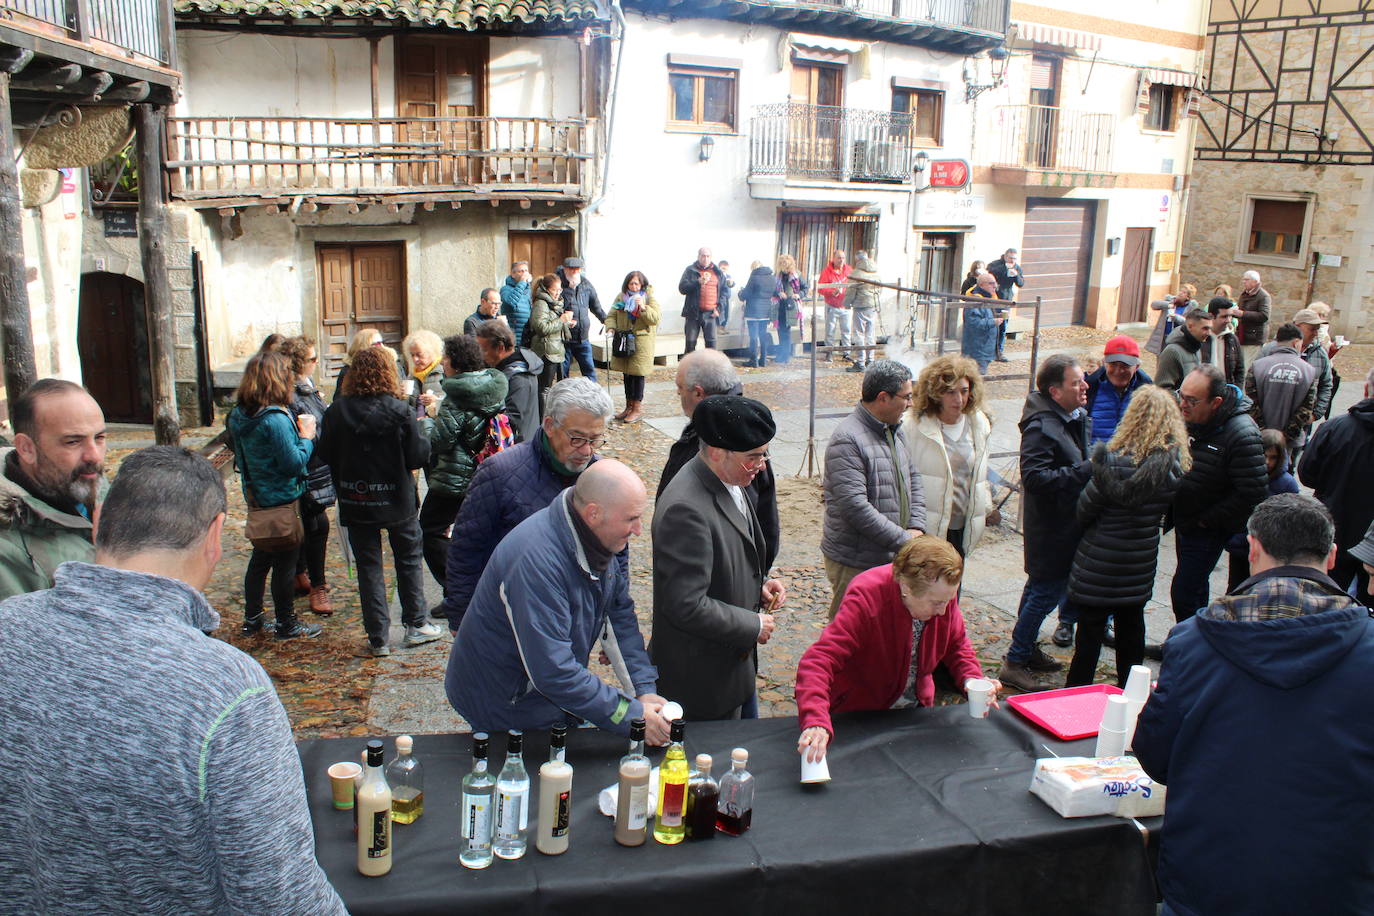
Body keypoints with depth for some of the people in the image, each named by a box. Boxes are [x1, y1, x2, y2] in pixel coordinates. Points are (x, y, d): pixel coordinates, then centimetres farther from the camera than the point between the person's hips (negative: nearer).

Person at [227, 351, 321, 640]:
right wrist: (306, 437, -11)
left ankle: (252, 619, 30)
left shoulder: (238, 416, 1)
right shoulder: (276, 419, -25)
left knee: (260, 559, 20)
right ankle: (286, 624, 18)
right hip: (283, 500, -8)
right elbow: (294, 464, -24)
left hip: (257, 498, 8)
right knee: (285, 563, 5)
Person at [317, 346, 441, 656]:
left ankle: (378, 638, 12)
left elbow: (326, 454, 2)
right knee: (409, 560, 17)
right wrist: (422, 437, 6)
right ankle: (417, 625, 24)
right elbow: (418, 456, -13)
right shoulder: (399, 411, -14)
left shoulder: (337, 411, -7)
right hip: (397, 501, -1)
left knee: (368, 567, 9)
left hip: (354, 502, 2)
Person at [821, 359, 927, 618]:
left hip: (892, 558, 9)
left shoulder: (895, 430, 11)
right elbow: (855, 507, -25)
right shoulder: (846, 440, -20)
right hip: (855, 565, -8)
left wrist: (917, 527, 1)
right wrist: (904, 539, -19)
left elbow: (913, 478, 18)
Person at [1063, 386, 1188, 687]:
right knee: (1132, 624, 20)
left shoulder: (1115, 461, -23)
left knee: (1090, 628, 6)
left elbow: (1085, 508, -14)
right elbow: (1164, 510, 0)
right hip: (1142, 558, 5)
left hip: (1100, 560, -5)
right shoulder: (1177, 464, -8)